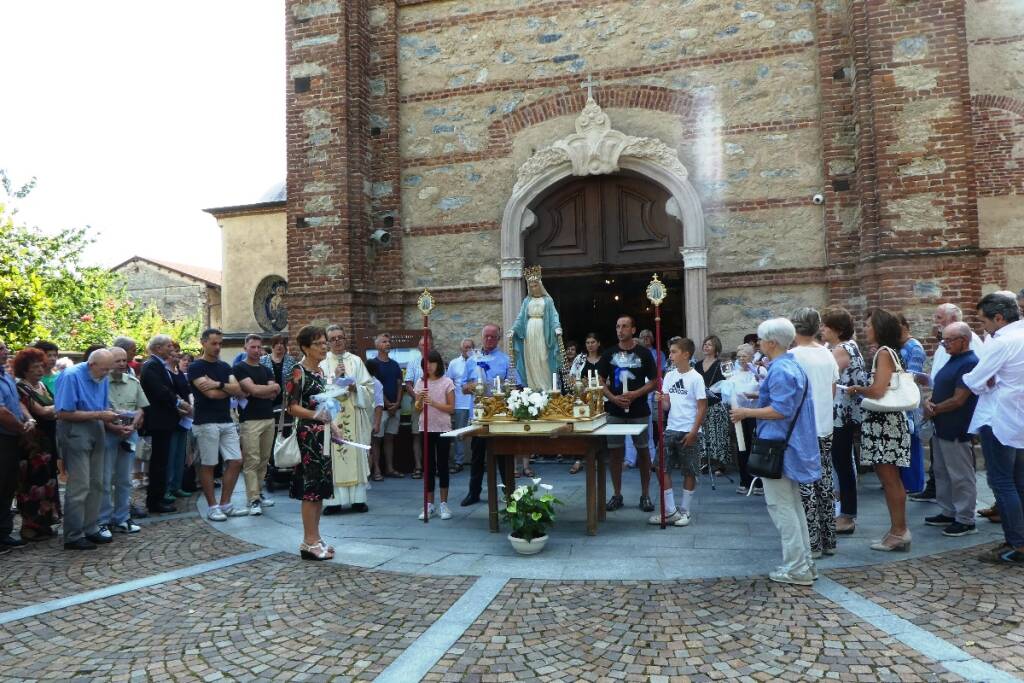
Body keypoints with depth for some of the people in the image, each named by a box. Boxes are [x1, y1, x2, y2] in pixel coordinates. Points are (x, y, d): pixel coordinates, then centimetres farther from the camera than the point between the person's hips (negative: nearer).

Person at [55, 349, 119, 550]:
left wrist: (109, 415, -6)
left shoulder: (103, 379, 6)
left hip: (96, 433, 7)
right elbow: (63, 413, -17)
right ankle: (73, 537, 2)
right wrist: (99, 415, -18)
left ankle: (90, 529, 21)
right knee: (79, 486, -7)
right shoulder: (71, 376, -14)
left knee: (96, 485, 11)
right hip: (75, 433, -7)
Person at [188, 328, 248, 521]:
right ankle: (213, 507, 12)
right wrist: (230, 389, 0)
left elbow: (240, 390, 1)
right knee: (208, 465, 1)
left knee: (235, 461, 3)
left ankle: (225, 504, 13)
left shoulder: (225, 366, 14)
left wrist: (219, 384, -14)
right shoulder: (196, 367, -5)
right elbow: (211, 393, -16)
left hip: (227, 421, 6)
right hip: (206, 423, -6)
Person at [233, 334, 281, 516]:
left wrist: (258, 391, -9)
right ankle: (253, 499, -6)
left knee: (264, 460, 9)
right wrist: (271, 387, 1)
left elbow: (275, 394, 5)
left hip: (268, 419, 6)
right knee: (251, 461, -7)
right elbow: (252, 389, -14)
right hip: (250, 420, -6)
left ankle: (259, 492, 20)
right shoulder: (239, 368, -1)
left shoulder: (266, 370, 17)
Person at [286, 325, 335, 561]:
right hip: (307, 434, -9)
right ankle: (309, 542, 3)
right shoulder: (298, 372, -11)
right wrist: (316, 415, -30)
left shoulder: (320, 371, 14)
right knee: (311, 485, -5)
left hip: (322, 434, 9)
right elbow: (292, 407, -17)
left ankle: (314, 538, 20)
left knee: (321, 486, 11)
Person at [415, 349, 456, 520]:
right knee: (428, 467, 7)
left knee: (442, 466, 2)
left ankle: (443, 504, 10)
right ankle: (429, 504, 14)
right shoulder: (420, 383, 6)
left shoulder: (447, 382, -3)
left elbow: (451, 408, -6)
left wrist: (433, 402, -18)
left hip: (442, 429, -3)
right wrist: (419, 400, -13)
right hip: (425, 429, 3)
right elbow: (417, 410, 7)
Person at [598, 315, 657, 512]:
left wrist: (636, 394, -15)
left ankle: (645, 495, 16)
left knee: (642, 451, 4)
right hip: (614, 411, 2)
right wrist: (613, 398, -10)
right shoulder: (609, 353, 6)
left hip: (639, 411, -2)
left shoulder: (644, 353, 1)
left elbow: (654, 381, 1)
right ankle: (617, 494, 16)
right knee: (615, 451, 5)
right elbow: (601, 381, 7)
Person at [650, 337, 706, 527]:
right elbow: (666, 406, 7)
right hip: (671, 430, 5)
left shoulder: (695, 378, -9)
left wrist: (693, 432, -13)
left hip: (689, 432, -5)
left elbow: (702, 407, -9)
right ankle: (670, 511, 13)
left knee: (689, 472, 6)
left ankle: (684, 511, 20)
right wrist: (660, 400, -16)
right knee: (662, 468, 3)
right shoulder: (669, 376, 6)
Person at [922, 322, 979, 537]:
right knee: (942, 472, 17)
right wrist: (929, 402, -3)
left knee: (961, 477, 0)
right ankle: (948, 513, 28)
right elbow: (939, 390, 17)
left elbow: (958, 400, -21)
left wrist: (934, 410, -8)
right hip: (941, 428, 10)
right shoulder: (952, 360, 13)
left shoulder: (970, 363, -17)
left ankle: (965, 520, 10)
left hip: (956, 431, -10)